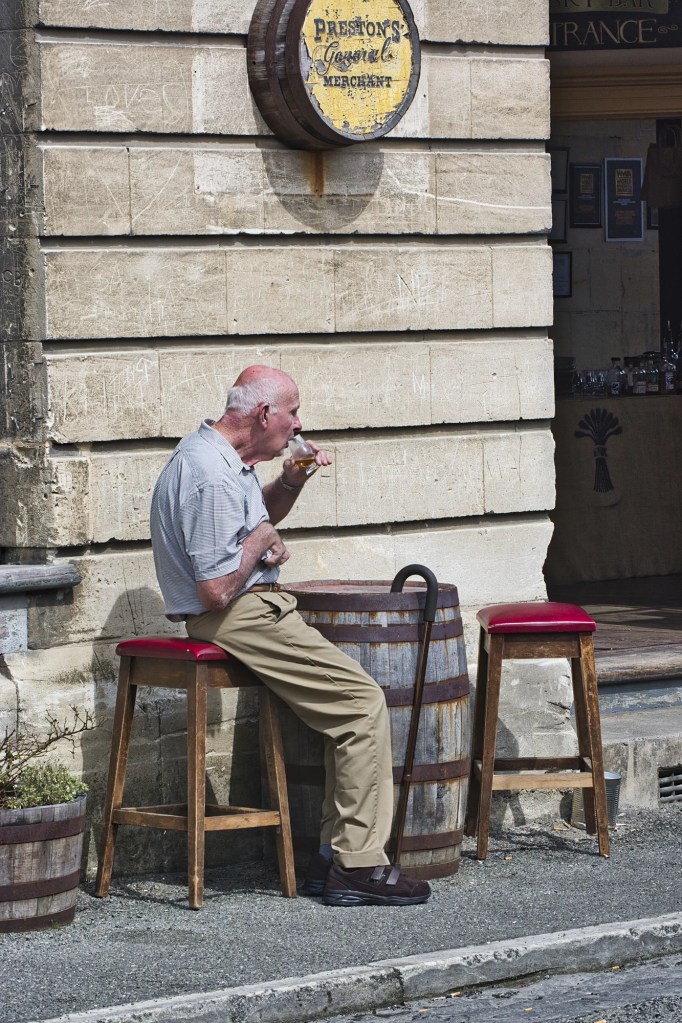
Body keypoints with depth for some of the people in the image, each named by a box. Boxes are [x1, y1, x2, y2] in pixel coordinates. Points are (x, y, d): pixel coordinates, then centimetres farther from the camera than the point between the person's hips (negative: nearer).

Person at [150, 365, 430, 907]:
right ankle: (359, 866, -11)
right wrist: (261, 541, -10)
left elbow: (261, 516, 33)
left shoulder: (221, 456, 12)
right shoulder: (212, 479, -22)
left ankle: (334, 857, 7)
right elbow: (217, 590, -26)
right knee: (363, 701, -12)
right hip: (239, 619, -11)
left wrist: (291, 481, 13)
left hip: (256, 610, 11)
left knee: (354, 699, 9)